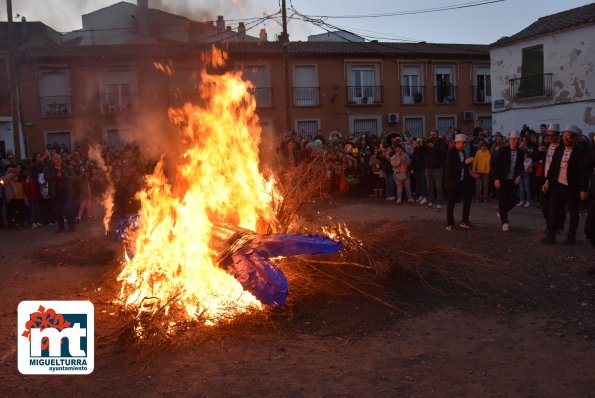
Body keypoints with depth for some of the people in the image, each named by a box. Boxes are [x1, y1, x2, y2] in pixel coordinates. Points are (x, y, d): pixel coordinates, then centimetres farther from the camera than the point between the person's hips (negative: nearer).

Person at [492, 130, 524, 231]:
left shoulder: (520, 153, 4)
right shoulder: (502, 151, -7)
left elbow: (521, 167, 14)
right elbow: (495, 165, -7)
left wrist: (519, 176, -4)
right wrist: (496, 179, -13)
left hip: (513, 180, 4)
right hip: (502, 180, -4)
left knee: (513, 200, 2)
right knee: (502, 200, -2)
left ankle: (501, 212, 31)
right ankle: (505, 222, 9)